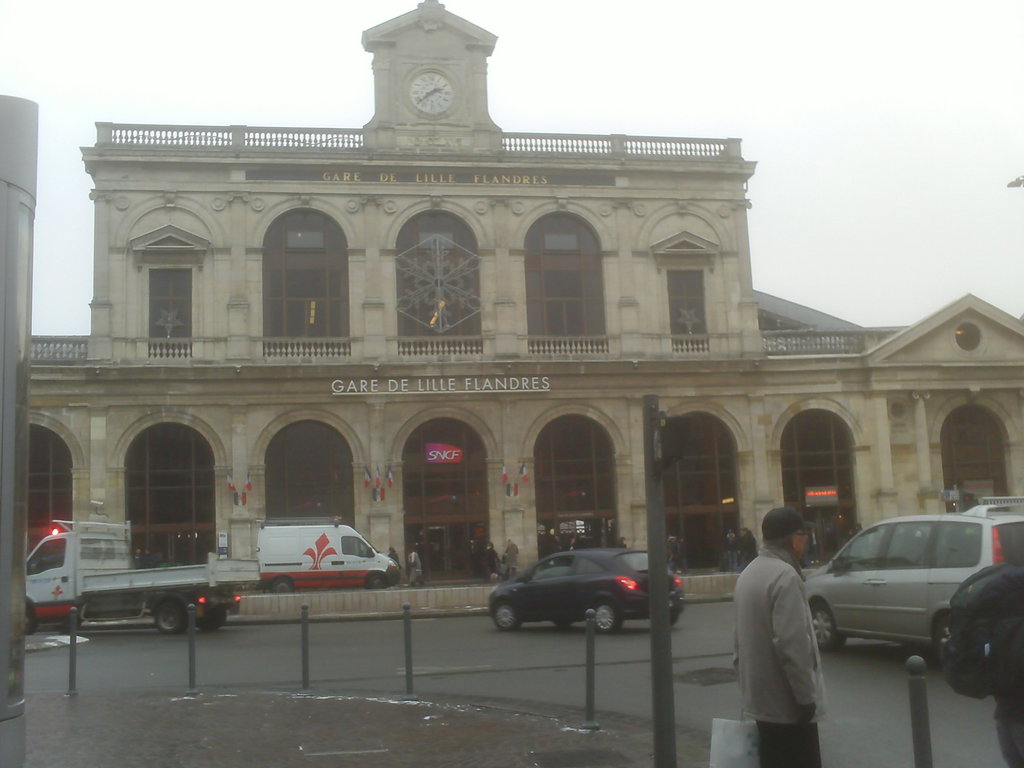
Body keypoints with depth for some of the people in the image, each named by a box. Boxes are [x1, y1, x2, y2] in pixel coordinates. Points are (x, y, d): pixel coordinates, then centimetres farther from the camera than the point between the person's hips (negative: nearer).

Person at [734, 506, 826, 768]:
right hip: (787, 701, -9)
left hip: (760, 697, 9)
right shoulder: (785, 576, -18)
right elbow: (792, 643, -23)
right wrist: (806, 696, -17)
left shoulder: (748, 574, 12)